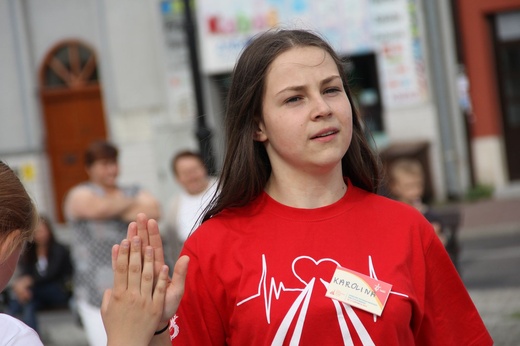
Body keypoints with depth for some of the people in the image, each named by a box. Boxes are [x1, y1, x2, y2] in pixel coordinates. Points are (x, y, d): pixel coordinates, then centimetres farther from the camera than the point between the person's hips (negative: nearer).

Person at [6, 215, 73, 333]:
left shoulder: (59, 250, -1)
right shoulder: (28, 252, 11)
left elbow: (51, 273, -15)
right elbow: (23, 273, -3)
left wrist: (29, 280, -31)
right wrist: (18, 283, -28)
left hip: (60, 293, -3)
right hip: (38, 297, 3)